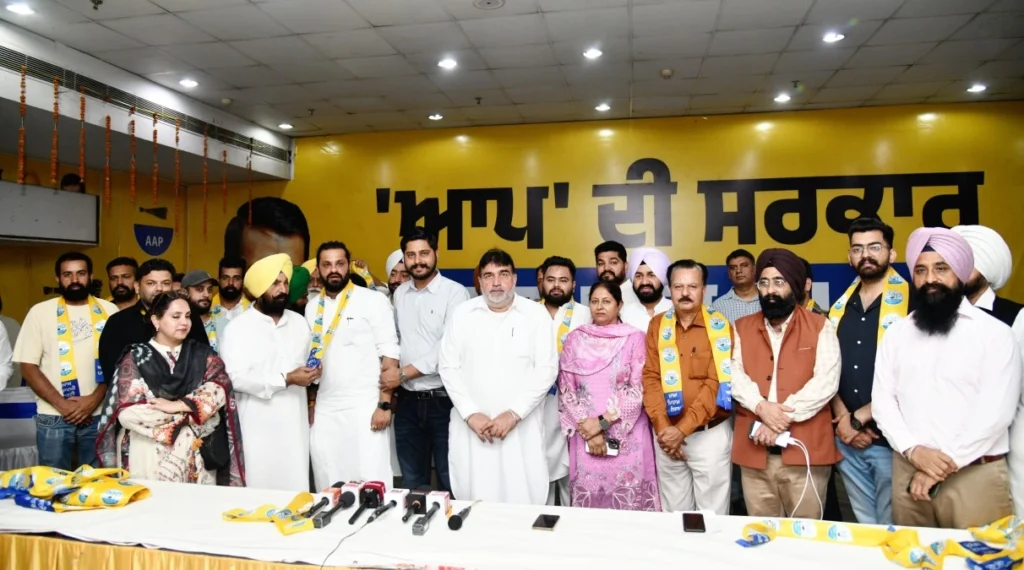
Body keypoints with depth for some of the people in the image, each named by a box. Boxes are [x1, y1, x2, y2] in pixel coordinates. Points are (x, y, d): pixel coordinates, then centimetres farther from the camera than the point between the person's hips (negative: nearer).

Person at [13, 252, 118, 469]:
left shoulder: (109, 311, 4)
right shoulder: (40, 312, 2)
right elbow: (28, 366, 0)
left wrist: (95, 399, -9)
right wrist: (61, 404, -8)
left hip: (99, 414, 0)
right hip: (54, 417, 0)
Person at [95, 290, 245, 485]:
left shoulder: (203, 354, 8)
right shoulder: (136, 358, 0)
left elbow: (219, 391, -7)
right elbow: (128, 413, -9)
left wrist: (177, 405, -18)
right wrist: (189, 411, -8)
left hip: (196, 454, 2)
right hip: (149, 456, -2)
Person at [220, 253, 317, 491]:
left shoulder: (299, 322, 13)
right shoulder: (238, 327, -4)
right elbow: (237, 378, -15)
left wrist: (314, 371, 0)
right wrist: (286, 379, -18)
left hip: (295, 421, 4)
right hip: (259, 425, -4)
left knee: (297, 490, 5)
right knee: (263, 488, 0)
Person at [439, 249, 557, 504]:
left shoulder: (536, 314, 1)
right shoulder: (462, 314, 5)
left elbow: (546, 369, -4)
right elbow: (448, 367, 3)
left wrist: (514, 413, -12)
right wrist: (470, 414, -8)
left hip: (521, 427, -1)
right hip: (471, 425, 1)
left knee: (523, 502, -1)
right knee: (473, 503, 5)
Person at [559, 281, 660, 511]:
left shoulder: (635, 338, -1)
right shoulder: (575, 339, 5)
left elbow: (637, 390, -6)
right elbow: (566, 390, 2)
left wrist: (603, 421, -12)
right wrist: (587, 427, -7)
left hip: (626, 436, -1)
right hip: (585, 434, 2)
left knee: (627, 497, 1)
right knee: (588, 496, 6)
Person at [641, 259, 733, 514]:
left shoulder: (720, 327, -5)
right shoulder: (657, 325, 4)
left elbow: (715, 384, -12)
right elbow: (650, 377, -1)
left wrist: (683, 428, -17)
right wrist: (662, 427, -11)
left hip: (710, 434, -2)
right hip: (666, 434, 3)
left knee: (712, 513, 7)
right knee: (674, 512, 13)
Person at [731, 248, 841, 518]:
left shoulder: (820, 327, 2)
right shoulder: (741, 329, 11)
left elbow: (826, 382, -9)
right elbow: (734, 376, 1)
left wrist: (784, 417, -17)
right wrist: (762, 406, -17)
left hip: (805, 450, -2)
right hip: (754, 451, 3)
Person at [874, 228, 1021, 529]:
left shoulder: (995, 333, -2)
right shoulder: (896, 333, 8)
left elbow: (996, 411, -10)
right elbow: (882, 400, 3)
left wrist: (946, 463, -13)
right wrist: (914, 450, -11)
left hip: (975, 474, -3)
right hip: (908, 469, 3)